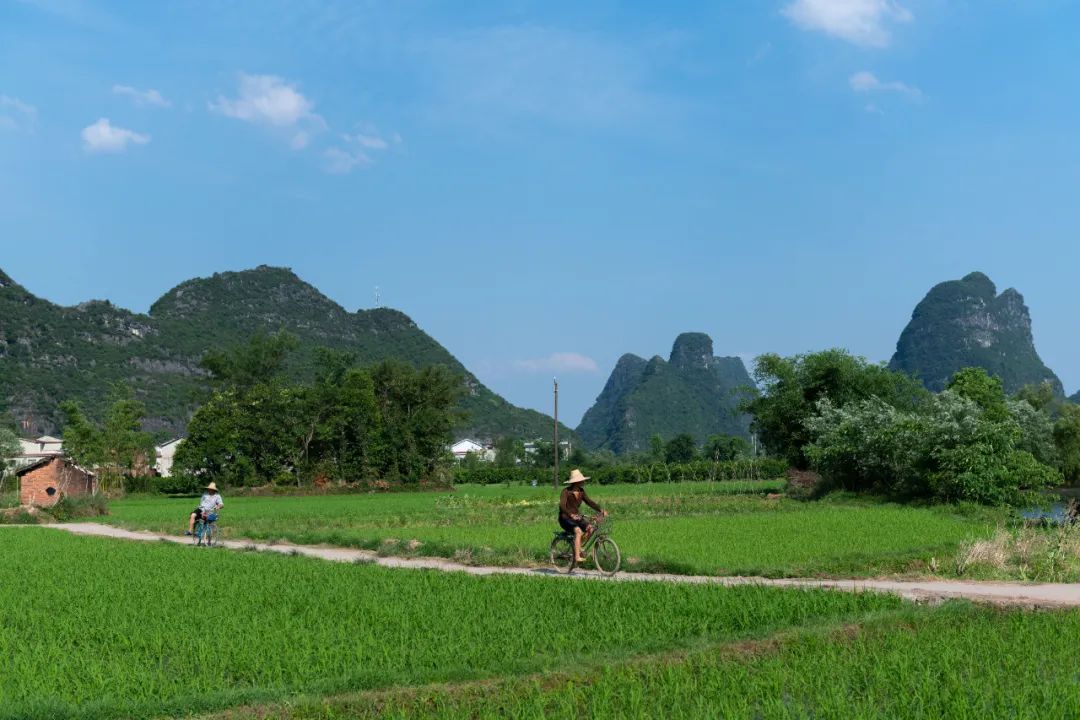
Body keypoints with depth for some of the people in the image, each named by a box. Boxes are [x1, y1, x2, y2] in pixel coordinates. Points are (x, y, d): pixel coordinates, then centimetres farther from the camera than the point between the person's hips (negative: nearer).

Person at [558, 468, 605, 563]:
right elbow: (562, 506, -26)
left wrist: (601, 510, -13)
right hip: (565, 518, -7)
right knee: (578, 531, -33)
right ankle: (577, 557, -33)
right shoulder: (566, 491, -14)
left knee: (590, 528, -19)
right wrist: (571, 515, -42)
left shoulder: (581, 491, 6)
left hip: (576, 517, 7)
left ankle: (578, 547, 1)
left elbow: (589, 502, 2)